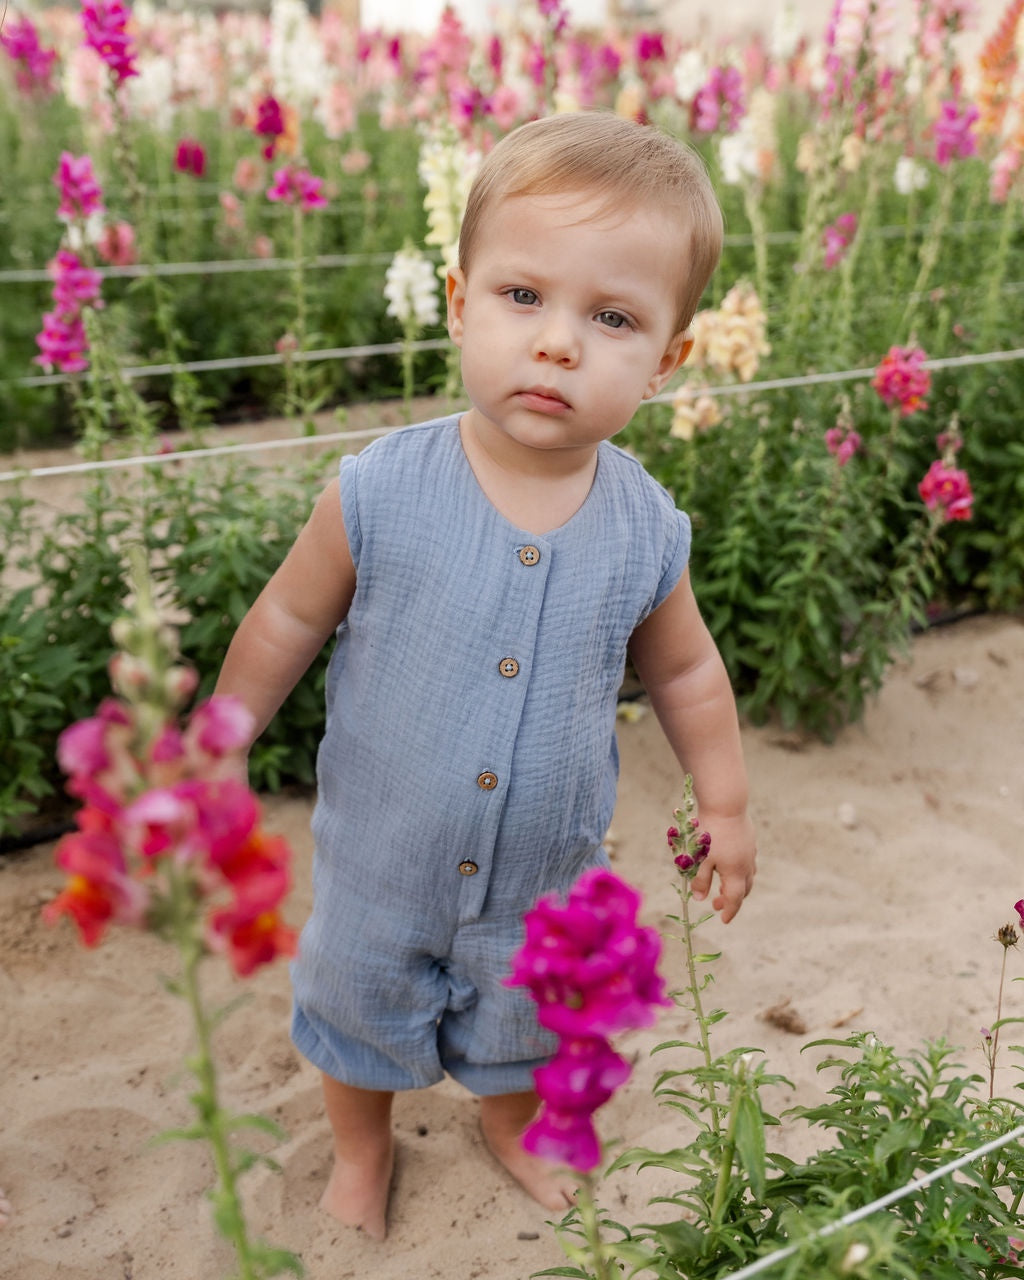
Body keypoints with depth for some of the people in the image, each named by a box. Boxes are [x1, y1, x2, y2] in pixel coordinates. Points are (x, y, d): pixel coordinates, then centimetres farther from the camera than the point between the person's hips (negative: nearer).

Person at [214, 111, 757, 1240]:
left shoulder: (647, 531, -17)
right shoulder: (379, 495, -24)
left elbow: (683, 670, 1)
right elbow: (290, 619, -8)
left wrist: (724, 804, 8)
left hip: (545, 878, 1)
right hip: (379, 861, -1)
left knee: (525, 1019, 27)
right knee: (358, 1007, 24)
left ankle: (511, 1123, 61)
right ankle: (362, 1144, 57)